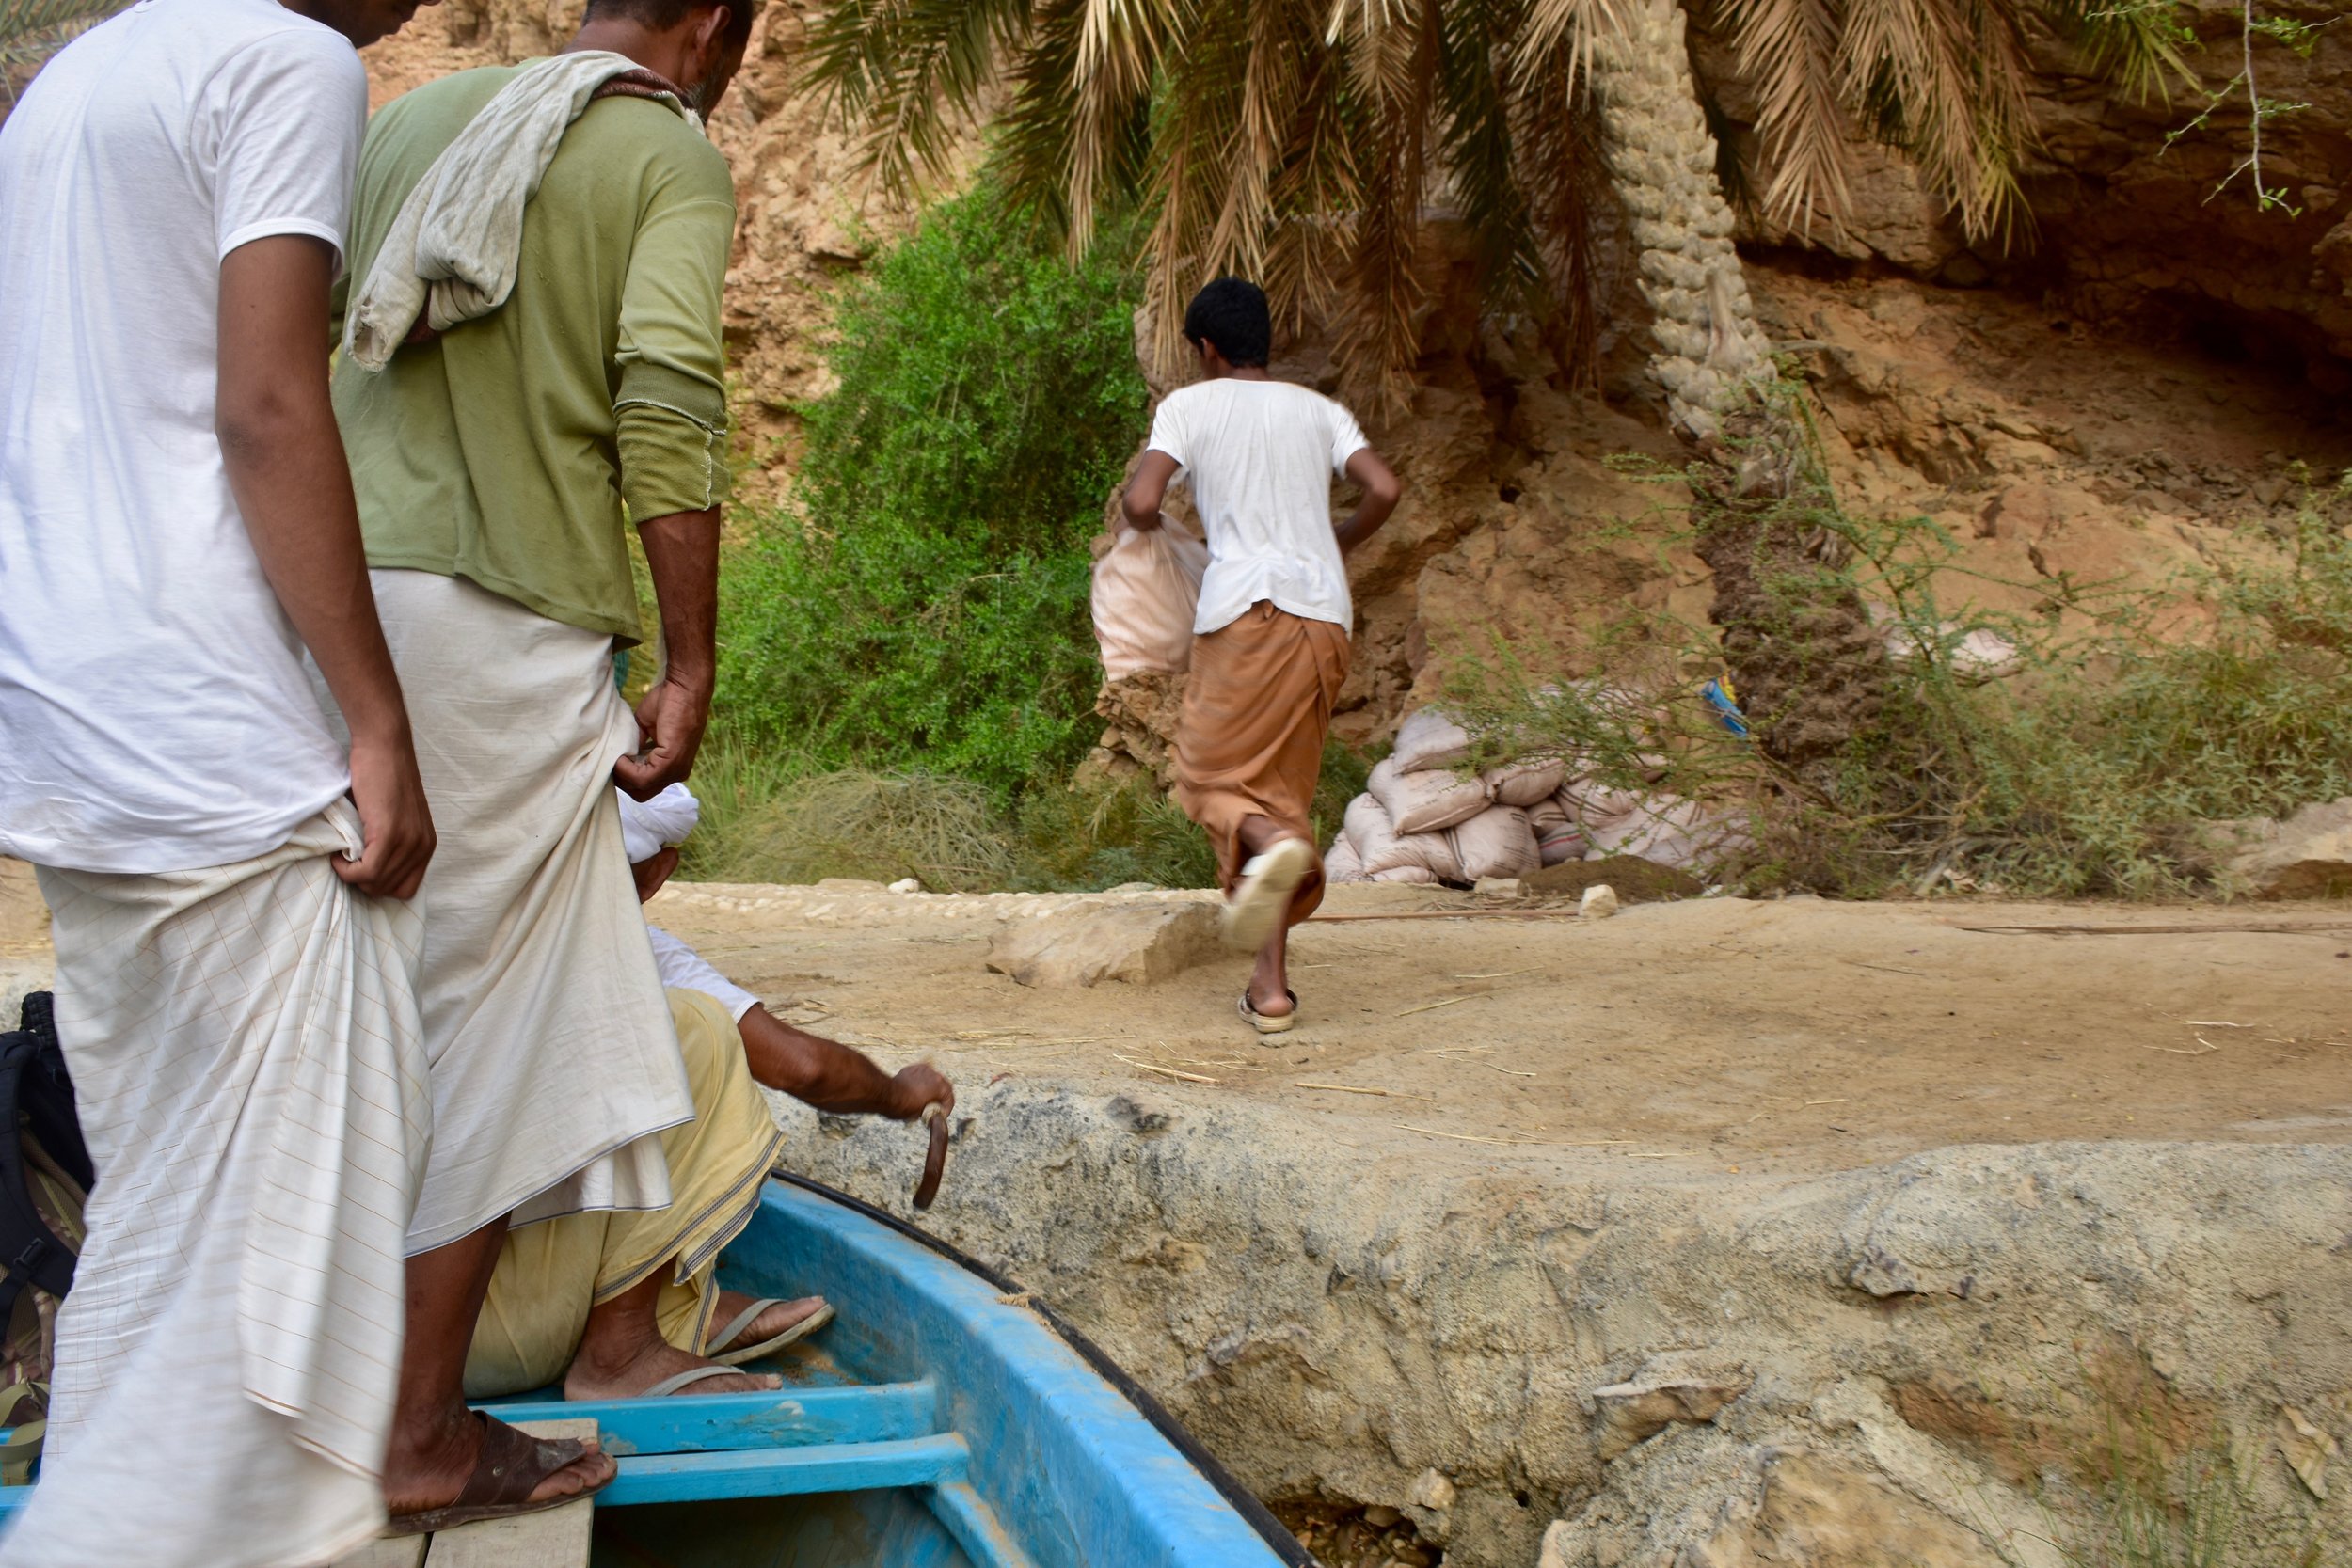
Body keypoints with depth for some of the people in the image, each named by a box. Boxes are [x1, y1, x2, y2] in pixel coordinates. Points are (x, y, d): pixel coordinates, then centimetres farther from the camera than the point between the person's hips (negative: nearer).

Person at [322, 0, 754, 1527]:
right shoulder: (672, 156, 0)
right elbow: (667, 412, -14)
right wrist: (691, 670, -10)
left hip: (340, 590, 6)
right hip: (502, 623, -6)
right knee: (478, 1017, 3)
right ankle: (419, 1437, 12)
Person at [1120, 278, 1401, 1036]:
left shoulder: (1189, 405, 6)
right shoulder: (1319, 410, 17)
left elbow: (1141, 503, -7)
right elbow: (1383, 490, 3)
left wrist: (1150, 526, 17)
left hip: (1244, 607, -4)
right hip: (1323, 612, 4)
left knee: (1211, 773, 7)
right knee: (1285, 786, 10)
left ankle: (1271, 843, -30)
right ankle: (1271, 984, 5)